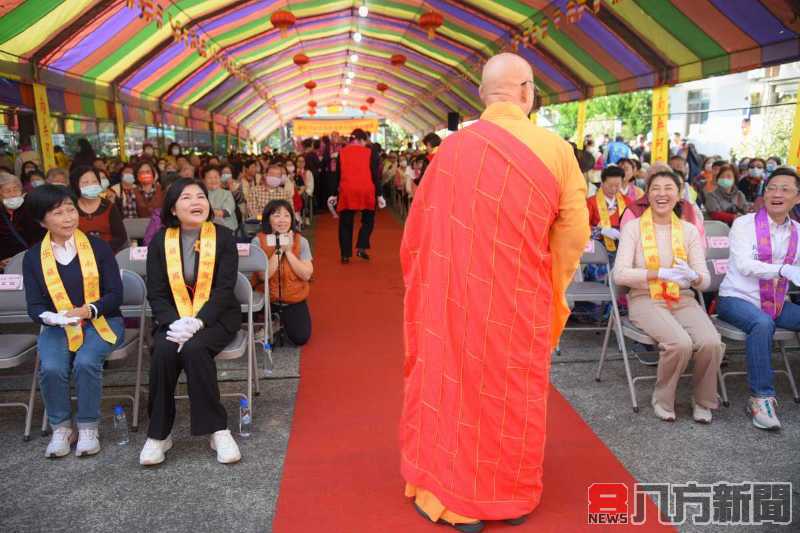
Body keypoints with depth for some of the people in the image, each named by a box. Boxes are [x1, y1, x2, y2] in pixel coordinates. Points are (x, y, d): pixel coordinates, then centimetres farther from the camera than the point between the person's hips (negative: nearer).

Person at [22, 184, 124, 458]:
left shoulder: (98, 247, -1)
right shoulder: (33, 257, 5)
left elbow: (115, 294, -4)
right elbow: (34, 306, 2)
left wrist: (88, 310, -21)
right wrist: (52, 318, -21)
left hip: (101, 322, -2)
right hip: (56, 328, 2)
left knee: (86, 363, -30)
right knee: (51, 368, -27)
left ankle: (88, 428, -10)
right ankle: (61, 428, -2)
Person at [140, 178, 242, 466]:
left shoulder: (223, 236, -3)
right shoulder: (160, 241, 3)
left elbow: (225, 288, -10)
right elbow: (156, 293, -1)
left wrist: (198, 322, -23)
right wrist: (174, 323, -20)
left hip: (217, 316, -2)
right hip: (174, 319, 2)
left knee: (193, 349, -31)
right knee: (164, 351, -28)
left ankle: (218, 430, -20)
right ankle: (158, 433, -11)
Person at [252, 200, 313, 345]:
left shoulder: (301, 241, -8)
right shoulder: (258, 241, -13)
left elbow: (306, 275, -14)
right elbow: (263, 275, -19)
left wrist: (288, 251, -21)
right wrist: (279, 250, -24)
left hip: (294, 298, 1)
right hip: (267, 297, -1)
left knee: (300, 338, -9)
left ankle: (283, 319, 25)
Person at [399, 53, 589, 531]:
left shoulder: (452, 148, -8)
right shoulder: (555, 149, -10)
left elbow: (420, 230, -1)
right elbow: (574, 231, -6)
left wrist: (437, 280, 16)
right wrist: (552, 283, 12)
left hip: (456, 296, 0)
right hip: (520, 298, 0)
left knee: (457, 381, 13)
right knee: (515, 390, 16)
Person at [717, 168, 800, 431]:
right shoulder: (744, 224, -6)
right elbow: (744, 265, -19)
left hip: (777, 303, 6)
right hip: (737, 299, -5)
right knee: (762, 323, -34)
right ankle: (761, 397, -23)